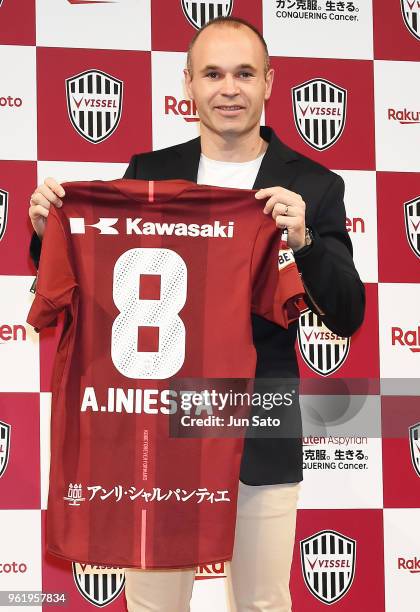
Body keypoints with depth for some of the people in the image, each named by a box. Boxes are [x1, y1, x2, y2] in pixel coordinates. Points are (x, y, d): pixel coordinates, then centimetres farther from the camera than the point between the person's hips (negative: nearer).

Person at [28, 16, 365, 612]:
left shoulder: (312, 186, -3)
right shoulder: (148, 172, 3)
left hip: (260, 433, -1)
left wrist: (303, 240, -23)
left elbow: (348, 317, -6)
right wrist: (50, 234, -11)